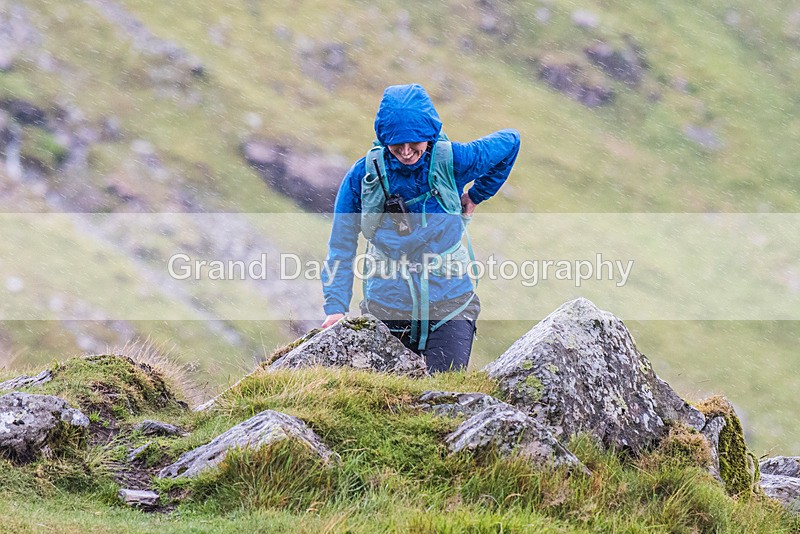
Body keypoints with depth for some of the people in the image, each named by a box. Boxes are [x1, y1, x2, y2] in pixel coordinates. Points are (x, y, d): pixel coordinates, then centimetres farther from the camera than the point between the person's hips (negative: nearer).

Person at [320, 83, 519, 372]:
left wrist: (476, 195, 11)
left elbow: (510, 141, 10)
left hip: (449, 307, -1)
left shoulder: (452, 161, -8)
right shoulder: (363, 176, -8)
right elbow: (341, 248, -3)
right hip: (386, 310, 1)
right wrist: (335, 307, -12)